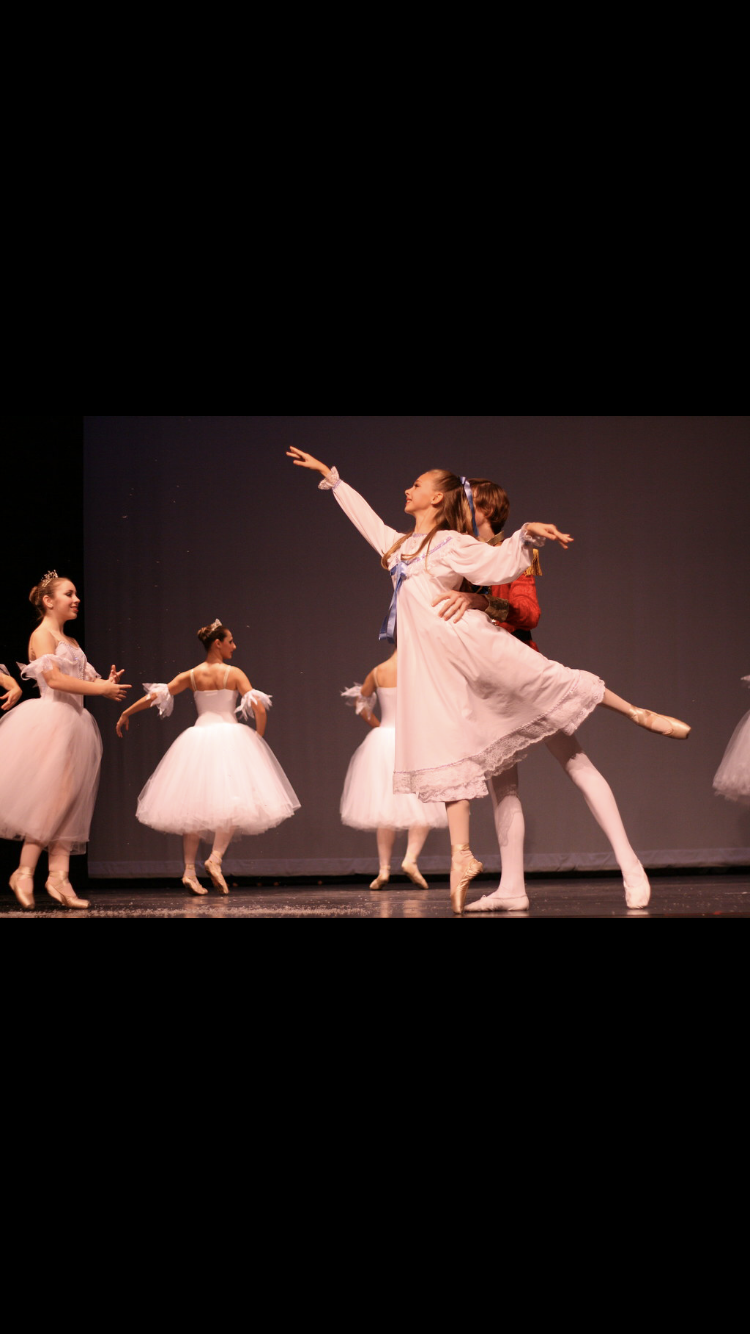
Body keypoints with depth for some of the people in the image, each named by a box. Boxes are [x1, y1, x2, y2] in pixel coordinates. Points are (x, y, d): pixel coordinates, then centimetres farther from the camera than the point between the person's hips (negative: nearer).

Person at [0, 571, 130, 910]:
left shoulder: (72, 642, 21)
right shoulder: (42, 634, -5)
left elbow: (82, 681, 17)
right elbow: (54, 679, -17)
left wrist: (107, 685, -5)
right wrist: (99, 689, -16)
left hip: (73, 723, 9)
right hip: (50, 720, -9)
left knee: (69, 800, 2)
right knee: (51, 796, -12)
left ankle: (59, 876, 0)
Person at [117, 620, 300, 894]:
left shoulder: (191, 676, 6)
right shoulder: (235, 674, -1)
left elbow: (154, 697, 5)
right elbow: (259, 709, -10)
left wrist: (126, 713, 16)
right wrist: (258, 737, 5)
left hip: (198, 738, 3)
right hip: (230, 737, -3)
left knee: (193, 804, 5)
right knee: (233, 799, 0)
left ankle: (189, 870, -2)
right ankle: (215, 858, -18)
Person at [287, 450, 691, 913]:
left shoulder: (453, 544, 1)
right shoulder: (399, 544, 20)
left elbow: (502, 563, -8)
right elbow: (364, 514, 33)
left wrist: (527, 535, -25)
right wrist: (329, 475, 40)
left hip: (465, 641, -5)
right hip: (429, 659, 5)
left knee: (540, 677, -13)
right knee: (445, 751, -1)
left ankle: (639, 713, 3)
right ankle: (462, 856, -3)